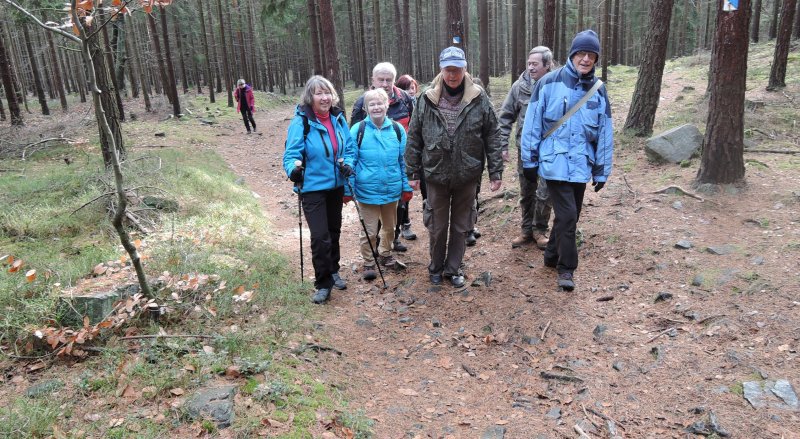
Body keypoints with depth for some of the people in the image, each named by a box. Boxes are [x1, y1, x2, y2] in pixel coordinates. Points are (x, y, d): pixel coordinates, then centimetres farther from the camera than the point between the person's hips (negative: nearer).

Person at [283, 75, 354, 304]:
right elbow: (292, 153, -20)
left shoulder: (338, 118, -1)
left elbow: (350, 146, 7)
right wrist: (293, 169, -41)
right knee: (320, 236, -10)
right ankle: (323, 283, 7)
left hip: (336, 185, 6)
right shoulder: (301, 121, -17)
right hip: (313, 187, -5)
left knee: (334, 231, 19)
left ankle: (333, 271, 40)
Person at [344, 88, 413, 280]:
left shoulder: (397, 129, 0)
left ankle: (385, 254, 42)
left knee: (390, 227, 20)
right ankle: (369, 263, 24)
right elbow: (349, 160, -5)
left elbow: (404, 160, 6)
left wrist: (406, 186, 5)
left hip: (391, 189, 3)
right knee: (369, 231, 6)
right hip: (367, 190, -3)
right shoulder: (358, 130, -8)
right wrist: (348, 189, -6)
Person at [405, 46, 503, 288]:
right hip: (436, 175, 0)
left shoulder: (479, 99, -4)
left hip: (467, 176, 0)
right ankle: (436, 268, 33)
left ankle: (453, 269, 31)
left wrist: (496, 171, -4)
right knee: (437, 227, 12)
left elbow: (492, 137, -1)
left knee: (461, 226, 13)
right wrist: (413, 172, 2)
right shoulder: (426, 100, -3)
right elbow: (414, 138, 2)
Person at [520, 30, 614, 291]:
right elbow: (532, 123, -4)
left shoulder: (598, 91, 6)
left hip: (581, 165, 5)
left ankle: (552, 256, 34)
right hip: (555, 162, -4)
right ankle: (566, 267, 9)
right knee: (567, 216, -8)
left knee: (570, 216, 13)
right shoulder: (550, 83, -5)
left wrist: (602, 171, 10)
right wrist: (529, 160, -4)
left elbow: (605, 133, 9)